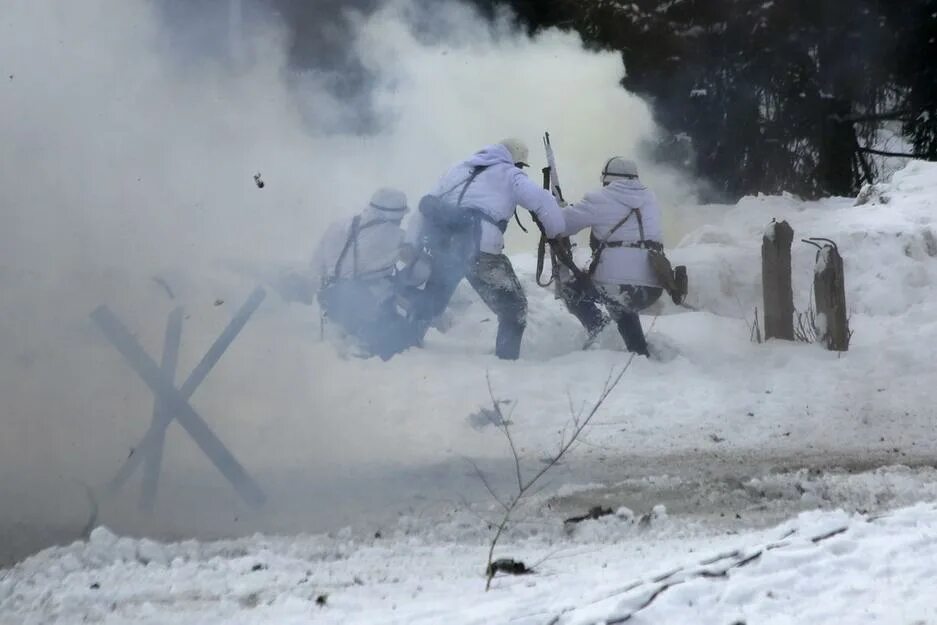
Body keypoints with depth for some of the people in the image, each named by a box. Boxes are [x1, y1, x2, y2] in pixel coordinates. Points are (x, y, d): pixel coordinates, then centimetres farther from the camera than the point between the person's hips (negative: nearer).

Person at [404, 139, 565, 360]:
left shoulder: (459, 169, 29)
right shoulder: (509, 174, 15)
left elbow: (427, 207, 22)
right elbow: (542, 201, -1)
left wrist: (411, 248, 20)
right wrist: (558, 234, 12)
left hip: (438, 241, 5)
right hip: (479, 246, -5)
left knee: (431, 302, 27)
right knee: (514, 308, 9)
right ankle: (506, 359, 4)